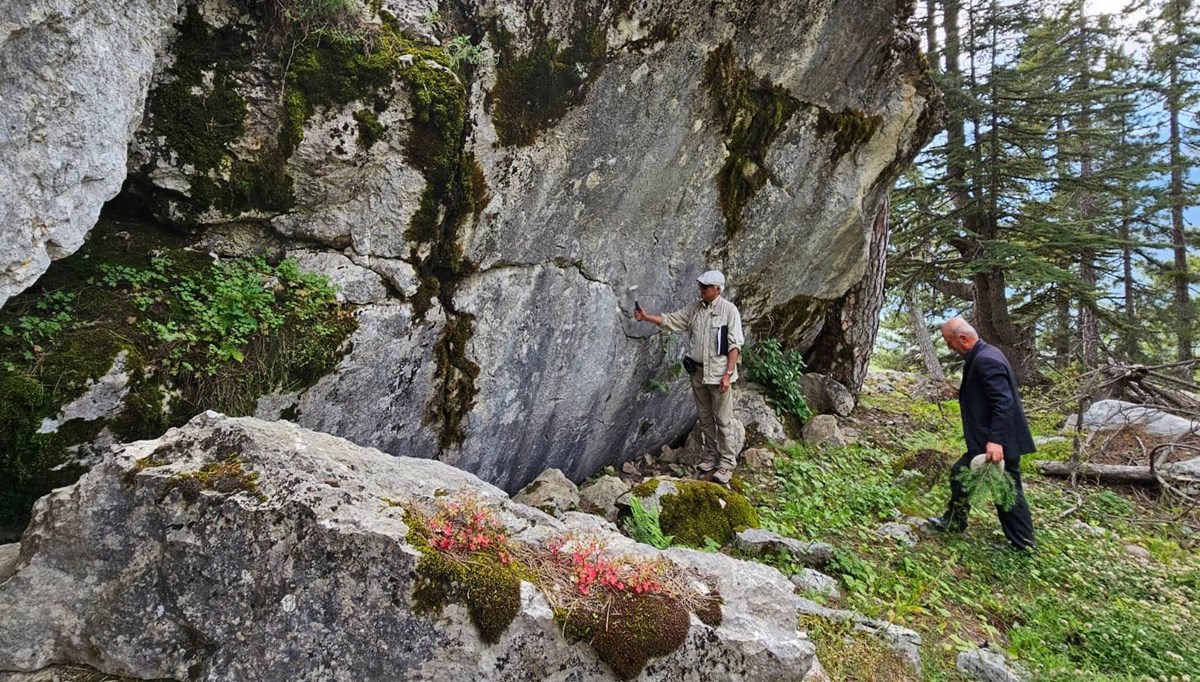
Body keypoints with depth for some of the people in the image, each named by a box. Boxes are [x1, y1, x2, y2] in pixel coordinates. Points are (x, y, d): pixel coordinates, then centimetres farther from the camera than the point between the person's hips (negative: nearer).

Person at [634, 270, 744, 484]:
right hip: (698, 372, 6)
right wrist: (647, 317, -8)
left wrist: (728, 374, -17)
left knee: (723, 420, 1)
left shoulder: (729, 310, -10)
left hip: (718, 374, -6)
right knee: (704, 418, 14)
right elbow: (670, 320, 7)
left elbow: (735, 345, -12)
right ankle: (711, 457, 27)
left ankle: (726, 464, 10)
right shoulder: (694, 308, 6)